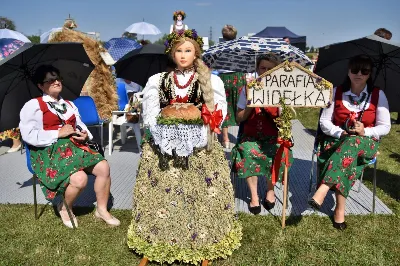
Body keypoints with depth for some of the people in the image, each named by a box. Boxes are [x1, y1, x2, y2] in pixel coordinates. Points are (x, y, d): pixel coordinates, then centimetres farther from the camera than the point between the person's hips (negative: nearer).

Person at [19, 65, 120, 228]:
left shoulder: (69, 105, 20)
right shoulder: (33, 106, -2)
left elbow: (81, 126, 24)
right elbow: (28, 135, -13)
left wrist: (85, 135, -1)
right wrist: (58, 133, -15)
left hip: (74, 146, 7)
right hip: (49, 151, -6)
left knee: (103, 167, -15)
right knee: (80, 179, -29)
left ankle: (101, 210, 3)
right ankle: (65, 209, 5)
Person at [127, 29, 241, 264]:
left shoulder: (210, 81, 4)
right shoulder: (158, 81, 8)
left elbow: (218, 113, 2)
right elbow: (150, 113, 7)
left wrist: (198, 128, -10)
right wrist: (167, 128, -7)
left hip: (198, 146, -1)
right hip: (165, 144, 1)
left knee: (199, 194, 2)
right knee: (163, 194, 4)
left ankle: (201, 238, 18)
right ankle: (161, 239, 19)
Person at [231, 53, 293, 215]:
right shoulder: (248, 89, 5)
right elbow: (239, 118, 4)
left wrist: (268, 107, -19)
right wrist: (251, 105, -13)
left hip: (273, 135, 0)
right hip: (250, 134, 0)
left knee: (277, 155, -31)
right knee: (248, 152, -31)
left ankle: (270, 189, -2)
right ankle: (254, 195, -15)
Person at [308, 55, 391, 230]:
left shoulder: (378, 95, 1)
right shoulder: (336, 92, 3)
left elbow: (385, 127, 1)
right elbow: (324, 121, 1)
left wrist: (365, 131, -20)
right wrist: (341, 133, -18)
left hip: (365, 142, -1)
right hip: (337, 139, 1)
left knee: (352, 144, -39)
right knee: (347, 159, -35)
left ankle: (321, 192, -50)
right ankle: (340, 209, -31)